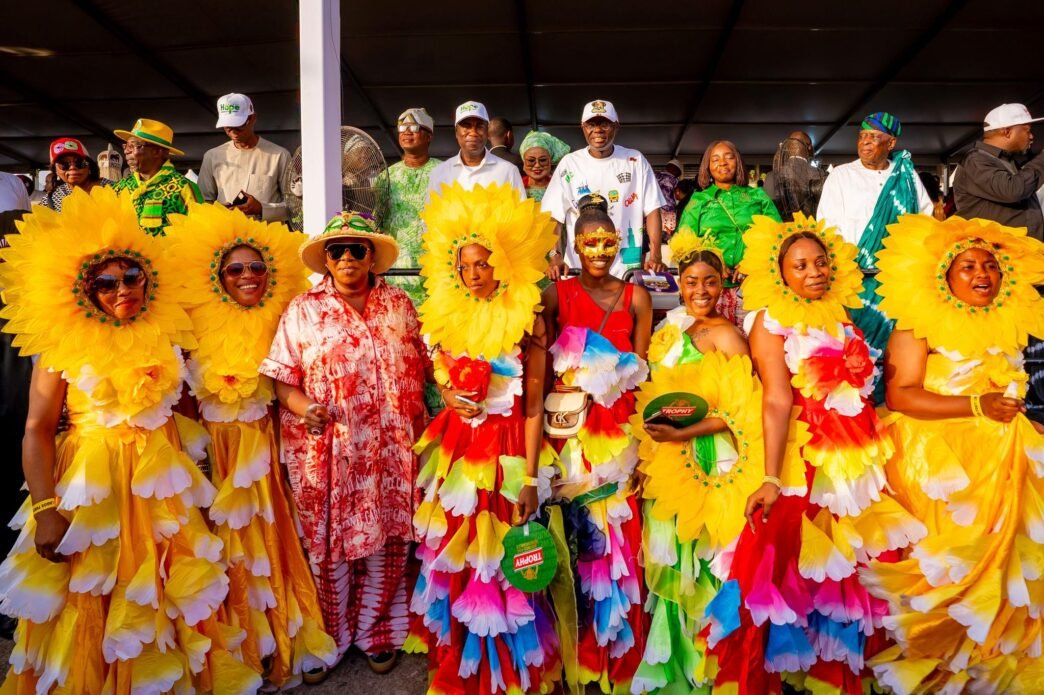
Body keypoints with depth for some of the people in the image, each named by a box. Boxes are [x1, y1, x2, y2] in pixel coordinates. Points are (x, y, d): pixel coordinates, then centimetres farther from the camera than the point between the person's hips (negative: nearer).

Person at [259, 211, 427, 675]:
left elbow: (417, 369, 11)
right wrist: (302, 405, -21)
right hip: (328, 453, -1)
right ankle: (328, 638, 32)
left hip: (390, 451, 2)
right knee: (329, 543, 9)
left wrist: (419, 425, 5)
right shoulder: (303, 310, 0)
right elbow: (281, 376, -2)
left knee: (386, 541, 11)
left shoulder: (399, 304, 6)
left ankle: (377, 634, 33)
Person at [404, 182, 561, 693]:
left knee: (505, 558, 4)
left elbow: (534, 404, -9)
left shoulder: (526, 320, -9)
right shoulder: (446, 316, 3)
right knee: (456, 556, 13)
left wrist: (530, 477, -11)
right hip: (457, 447, 4)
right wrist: (448, 396, -6)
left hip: (507, 448, -4)